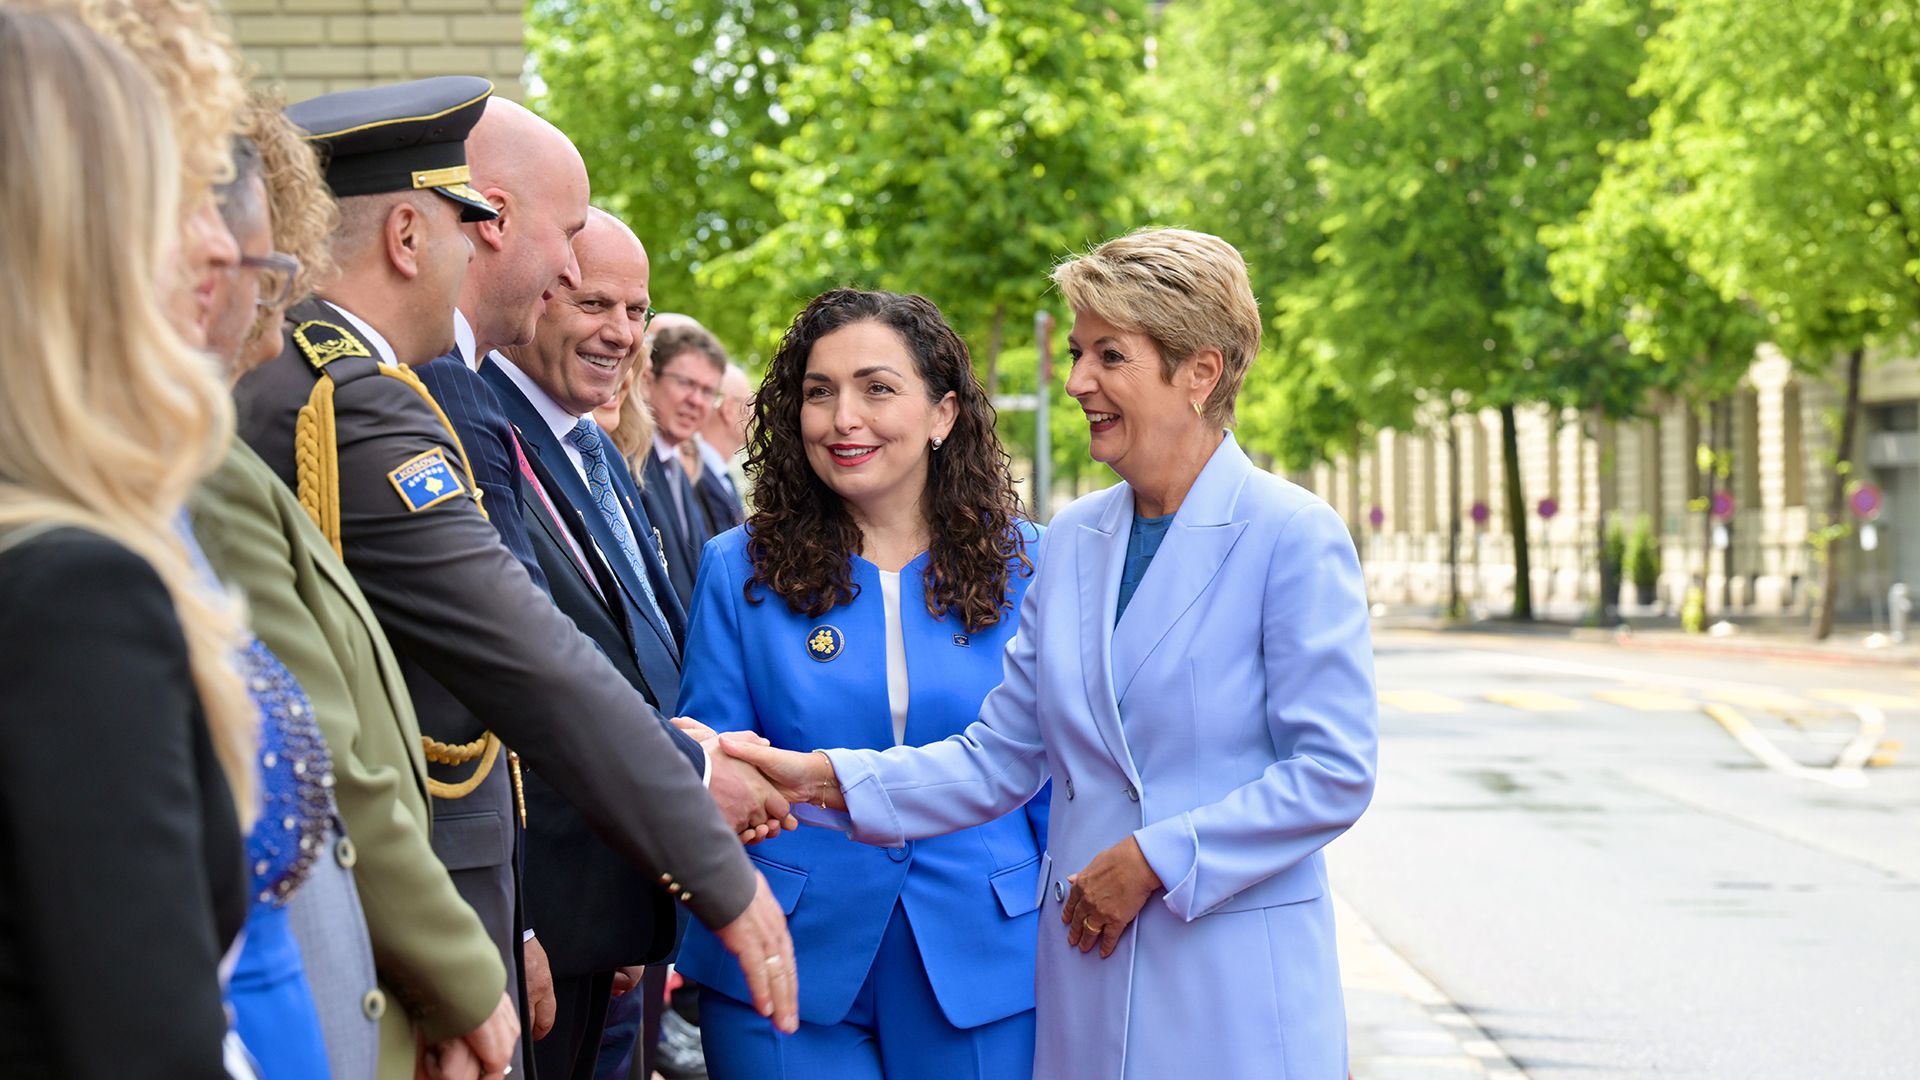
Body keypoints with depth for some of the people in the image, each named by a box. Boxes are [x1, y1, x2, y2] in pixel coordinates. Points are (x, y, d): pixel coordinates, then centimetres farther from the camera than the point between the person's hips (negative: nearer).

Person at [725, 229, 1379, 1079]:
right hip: (1085, 967, 5)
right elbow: (1000, 755, 8)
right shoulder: (1071, 540, 10)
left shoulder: (1294, 538, -8)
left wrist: (1155, 859, -14)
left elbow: (1332, 773, -11)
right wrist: (829, 779, -4)